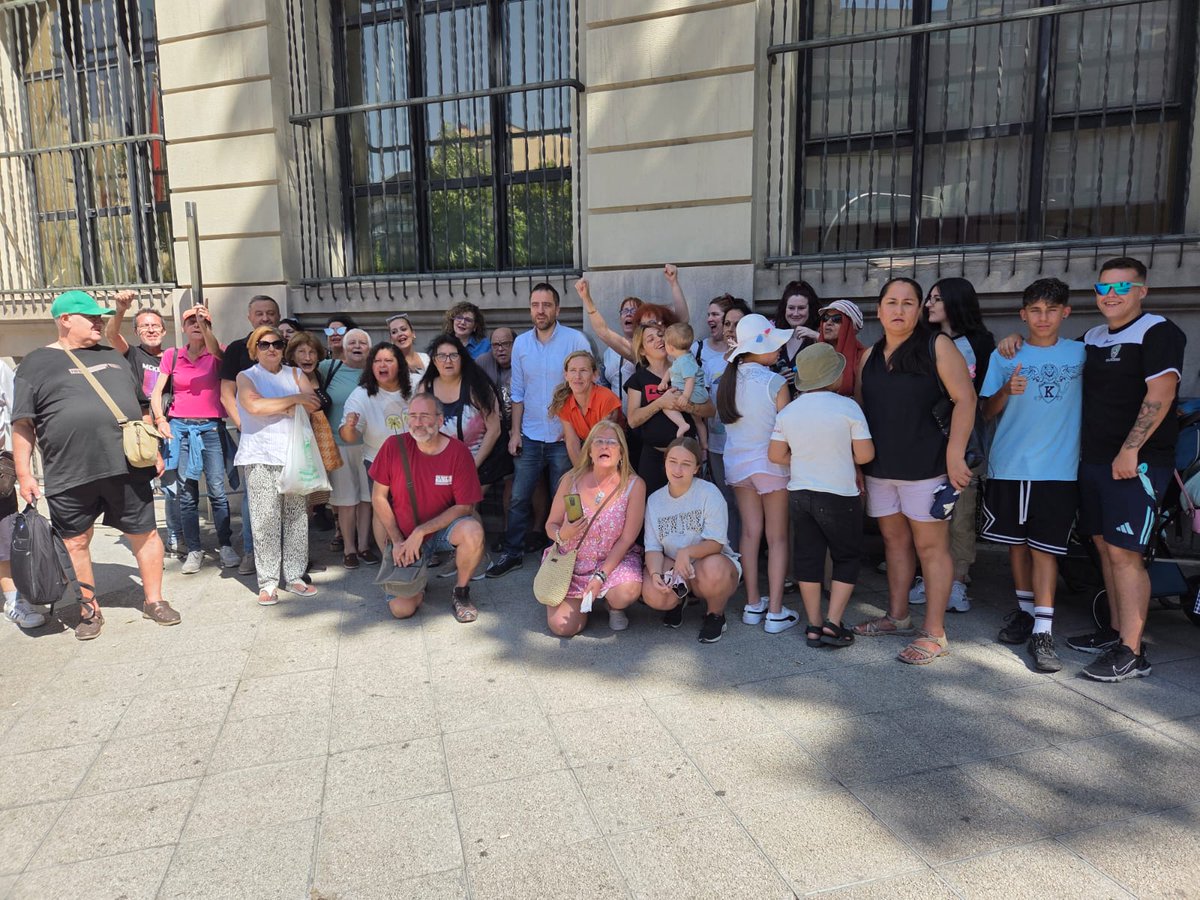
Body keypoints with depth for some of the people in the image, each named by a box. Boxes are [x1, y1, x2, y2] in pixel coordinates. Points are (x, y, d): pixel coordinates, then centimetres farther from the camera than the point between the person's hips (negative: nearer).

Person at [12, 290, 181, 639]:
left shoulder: (113, 357, 17)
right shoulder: (36, 364, 4)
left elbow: (142, 408, 21)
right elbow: (23, 423, 1)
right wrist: (23, 473, -4)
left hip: (128, 468, 3)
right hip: (69, 477, -2)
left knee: (145, 533, 6)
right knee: (75, 543, 7)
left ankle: (153, 600, 21)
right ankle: (89, 609, 23)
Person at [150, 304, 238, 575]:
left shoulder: (216, 354, 4)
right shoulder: (172, 355, 9)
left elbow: (215, 350, -22)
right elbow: (156, 391, 8)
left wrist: (204, 322, -31)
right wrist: (160, 419, -5)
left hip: (211, 427, -2)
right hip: (179, 427, 2)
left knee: (217, 490, -4)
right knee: (187, 492, 4)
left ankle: (225, 546, 6)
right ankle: (194, 550, 12)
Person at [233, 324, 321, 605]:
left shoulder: (295, 374, 17)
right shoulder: (246, 377, 8)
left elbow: (314, 403, 1)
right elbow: (254, 406, -12)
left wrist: (275, 407, -7)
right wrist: (294, 399, -7)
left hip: (294, 454, 3)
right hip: (261, 457, -3)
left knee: (296, 517, 3)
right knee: (265, 520, -6)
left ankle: (295, 576, 11)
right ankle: (267, 582, 1)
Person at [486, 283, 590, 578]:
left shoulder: (575, 340, -8)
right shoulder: (521, 343, 5)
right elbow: (518, 391, 8)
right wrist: (515, 431, 4)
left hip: (564, 437, -3)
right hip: (530, 436, 3)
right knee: (518, 498, 7)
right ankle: (512, 553, 20)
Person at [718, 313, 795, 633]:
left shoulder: (729, 379, 0)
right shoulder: (775, 382, -16)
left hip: (737, 463, 5)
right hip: (771, 464, -5)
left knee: (750, 532, 12)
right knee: (777, 538, 4)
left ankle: (753, 606, 18)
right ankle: (775, 612, 6)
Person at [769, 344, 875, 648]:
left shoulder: (787, 411, 0)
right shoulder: (847, 407, -13)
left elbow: (776, 455, 3)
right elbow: (865, 455, -11)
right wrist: (843, 457, 8)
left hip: (799, 494, 4)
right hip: (839, 496, -4)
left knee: (807, 557, 12)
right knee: (847, 558, 12)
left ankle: (813, 626, 16)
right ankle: (832, 624, 5)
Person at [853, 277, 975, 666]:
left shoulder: (937, 346, -4)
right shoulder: (869, 357, 12)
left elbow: (965, 400, -8)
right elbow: (859, 410, 16)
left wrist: (955, 453, -15)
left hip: (924, 465, -5)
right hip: (880, 467, 5)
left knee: (930, 545, -1)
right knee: (895, 540, 14)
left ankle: (934, 633, 6)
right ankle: (897, 616, 27)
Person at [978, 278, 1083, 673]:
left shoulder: (1081, 353, 5)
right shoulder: (1004, 356, 6)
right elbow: (987, 412, 4)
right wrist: (1006, 391, -16)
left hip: (1057, 469, -2)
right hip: (1008, 465, 2)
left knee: (1044, 548, -4)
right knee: (1016, 542, 11)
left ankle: (1043, 631, -1)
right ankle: (1025, 610, 28)